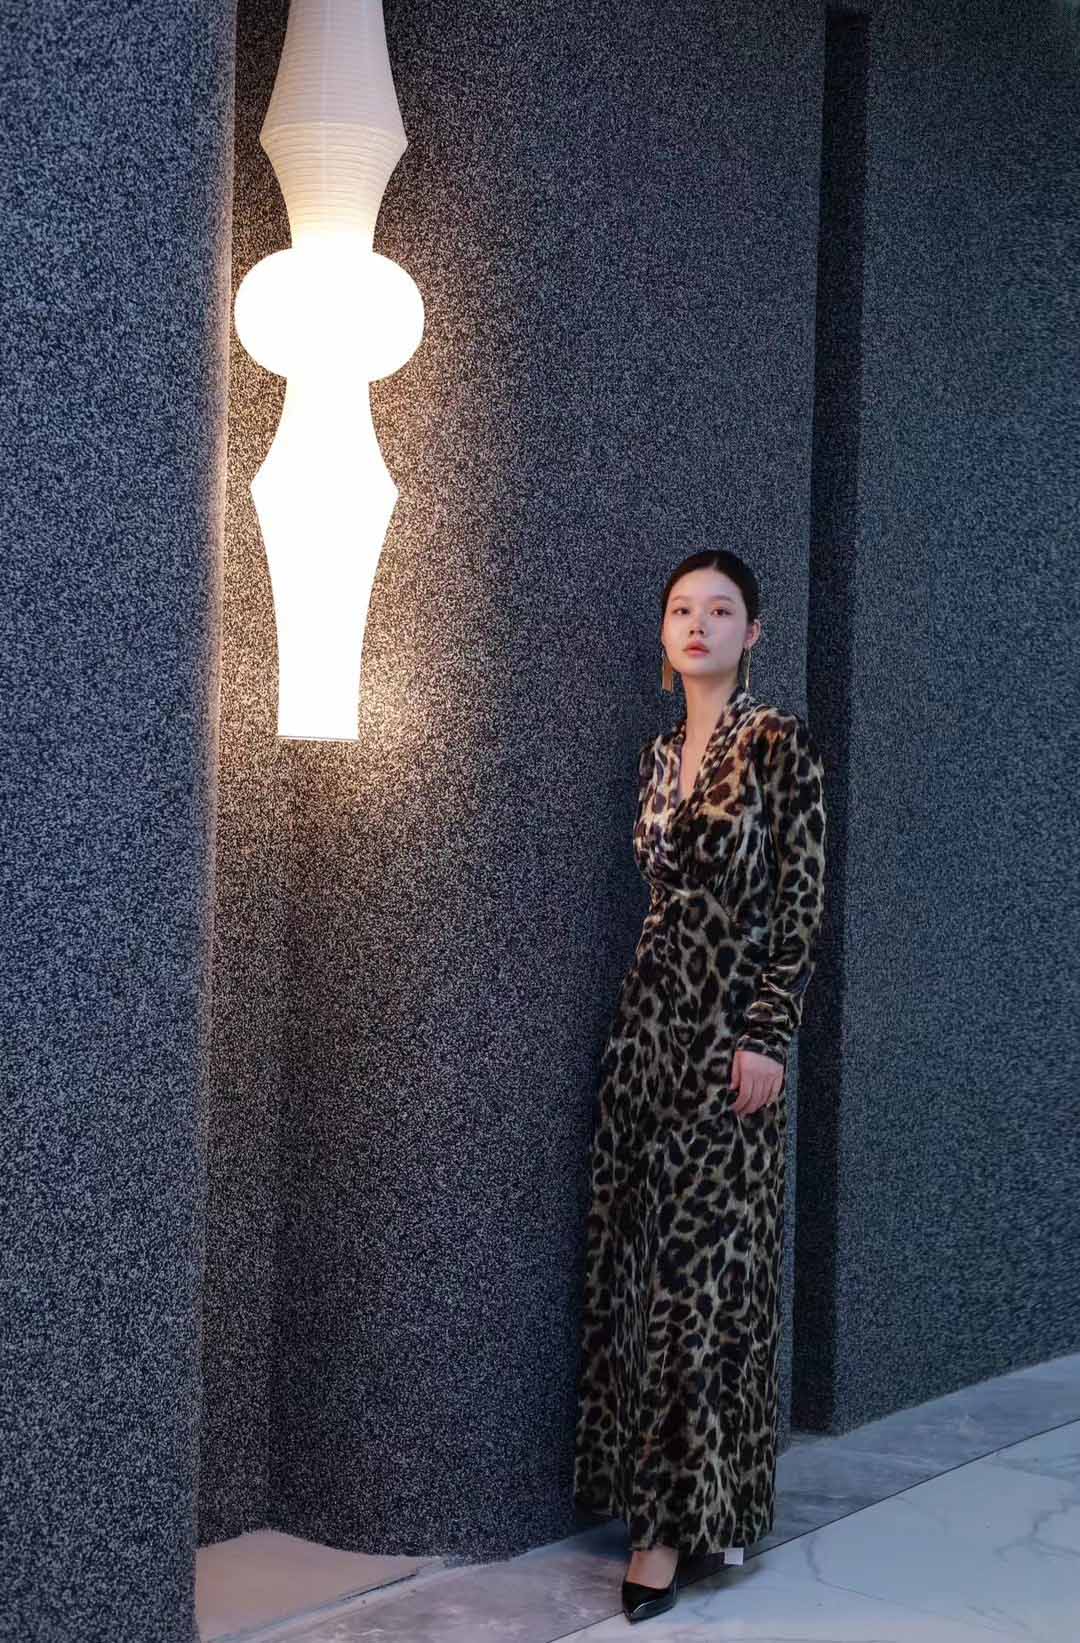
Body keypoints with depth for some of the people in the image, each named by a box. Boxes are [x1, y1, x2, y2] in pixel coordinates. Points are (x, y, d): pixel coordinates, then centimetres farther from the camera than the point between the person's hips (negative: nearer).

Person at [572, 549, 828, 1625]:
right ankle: (656, 1493, 19)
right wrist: (631, 1020, 14)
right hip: (647, 1021, 7)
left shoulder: (780, 745, -6)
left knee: (702, 1262, -4)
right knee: (639, 1252, 8)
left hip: (726, 1029, -7)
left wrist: (767, 1038, -15)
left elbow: (800, 906, -9)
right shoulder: (659, 754, 13)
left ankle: (677, 1516, 3)